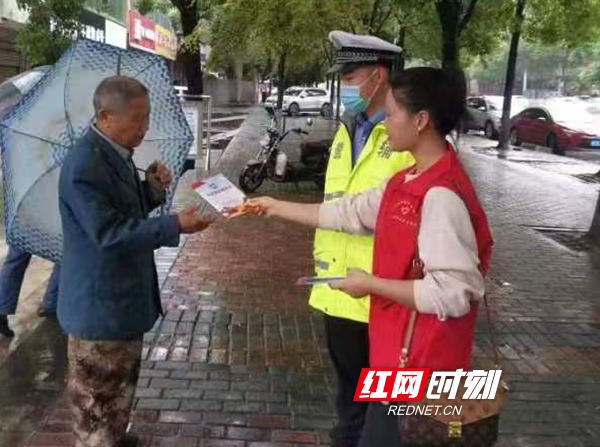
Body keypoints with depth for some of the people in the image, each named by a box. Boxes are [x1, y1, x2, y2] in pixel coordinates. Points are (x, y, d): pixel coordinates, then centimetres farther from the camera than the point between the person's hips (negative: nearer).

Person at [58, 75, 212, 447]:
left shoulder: (116, 155, 6)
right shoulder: (85, 165, -25)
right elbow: (109, 233, -28)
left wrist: (152, 190, -4)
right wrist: (176, 225, -30)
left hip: (123, 295, 10)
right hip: (100, 303, -10)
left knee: (119, 384, 26)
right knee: (99, 394, 8)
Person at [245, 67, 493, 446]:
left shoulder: (442, 196, -26)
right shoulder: (408, 183, 6)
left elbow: (452, 293, -29)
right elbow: (349, 212, 14)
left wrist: (371, 284, -19)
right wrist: (277, 207, 18)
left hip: (422, 366, -9)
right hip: (399, 358, 9)